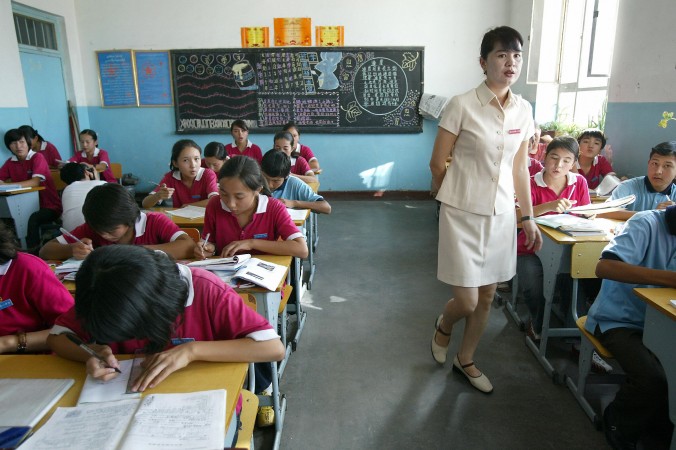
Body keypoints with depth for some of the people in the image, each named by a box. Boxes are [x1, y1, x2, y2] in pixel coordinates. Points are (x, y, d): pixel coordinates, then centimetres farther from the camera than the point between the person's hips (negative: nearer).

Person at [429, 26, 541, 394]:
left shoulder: (524, 110, 5)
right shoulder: (462, 106, -12)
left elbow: (520, 168, 11)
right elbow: (437, 164, -5)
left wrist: (528, 217, 10)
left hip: (501, 214, 5)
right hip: (463, 213, -5)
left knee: (487, 296, 13)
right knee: (467, 301, -2)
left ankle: (465, 360, 34)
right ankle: (443, 325, 34)